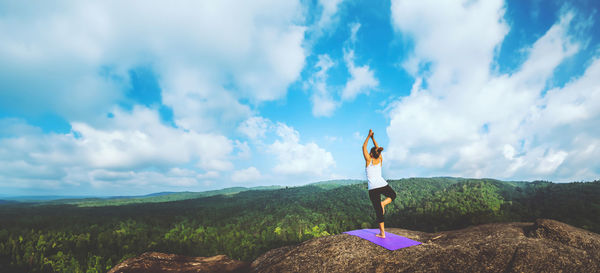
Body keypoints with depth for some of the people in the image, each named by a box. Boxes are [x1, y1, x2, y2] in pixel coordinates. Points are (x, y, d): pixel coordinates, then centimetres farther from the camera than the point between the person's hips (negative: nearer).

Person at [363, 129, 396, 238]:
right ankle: (383, 203, 3)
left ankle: (382, 233, 4)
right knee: (393, 195, 34)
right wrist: (373, 138, 27)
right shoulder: (380, 160, 8)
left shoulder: (369, 160, -2)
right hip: (383, 185, 3)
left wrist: (369, 136, 15)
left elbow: (364, 147, 8)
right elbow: (378, 148, 23)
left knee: (378, 211, 4)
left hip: (373, 189, -2)